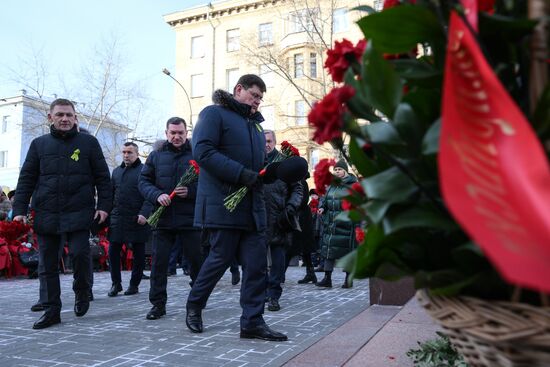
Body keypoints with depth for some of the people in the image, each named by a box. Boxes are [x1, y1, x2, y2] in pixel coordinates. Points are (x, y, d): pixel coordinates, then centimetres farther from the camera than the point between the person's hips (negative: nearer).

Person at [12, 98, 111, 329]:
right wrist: (19, 210, 3)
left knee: (80, 254, -10)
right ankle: (51, 310, 17)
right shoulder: (39, 144, 11)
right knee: (47, 265, 5)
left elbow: (103, 177, 5)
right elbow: (26, 179, 10)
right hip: (46, 215, 3)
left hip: (79, 213, -2)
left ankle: (82, 292, 20)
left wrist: (104, 205, -3)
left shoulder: (88, 142, 6)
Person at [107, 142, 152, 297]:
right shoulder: (116, 171, 16)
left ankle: (134, 285, 18)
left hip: (137, 220, -4)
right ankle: (116, 284, 17)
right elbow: (111, 194, 19)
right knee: (113, 251, 3)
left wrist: (144, 214, -20)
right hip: (117, 219, 5)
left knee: (138, 253, 5)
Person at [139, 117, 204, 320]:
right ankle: (158, 303, 13)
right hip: (163, 218, 2)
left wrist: (190, 191, -18)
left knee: (196, 259, 8)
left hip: (190, 218, -1)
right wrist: (157, 195, -13)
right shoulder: (156, 156, 10)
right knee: (159, 261, 2)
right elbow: (143, 181, 6)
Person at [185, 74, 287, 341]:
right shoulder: (214, 113, -1)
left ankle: (252, 322, 9)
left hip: (253, 206, 8)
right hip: (223, 205, -7)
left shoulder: (255, 124, 23)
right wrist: (241, 173, -20)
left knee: (256, 263, 2)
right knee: (220, 259, 1)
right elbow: (202, 151, -16)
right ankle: (194, 306, 26)